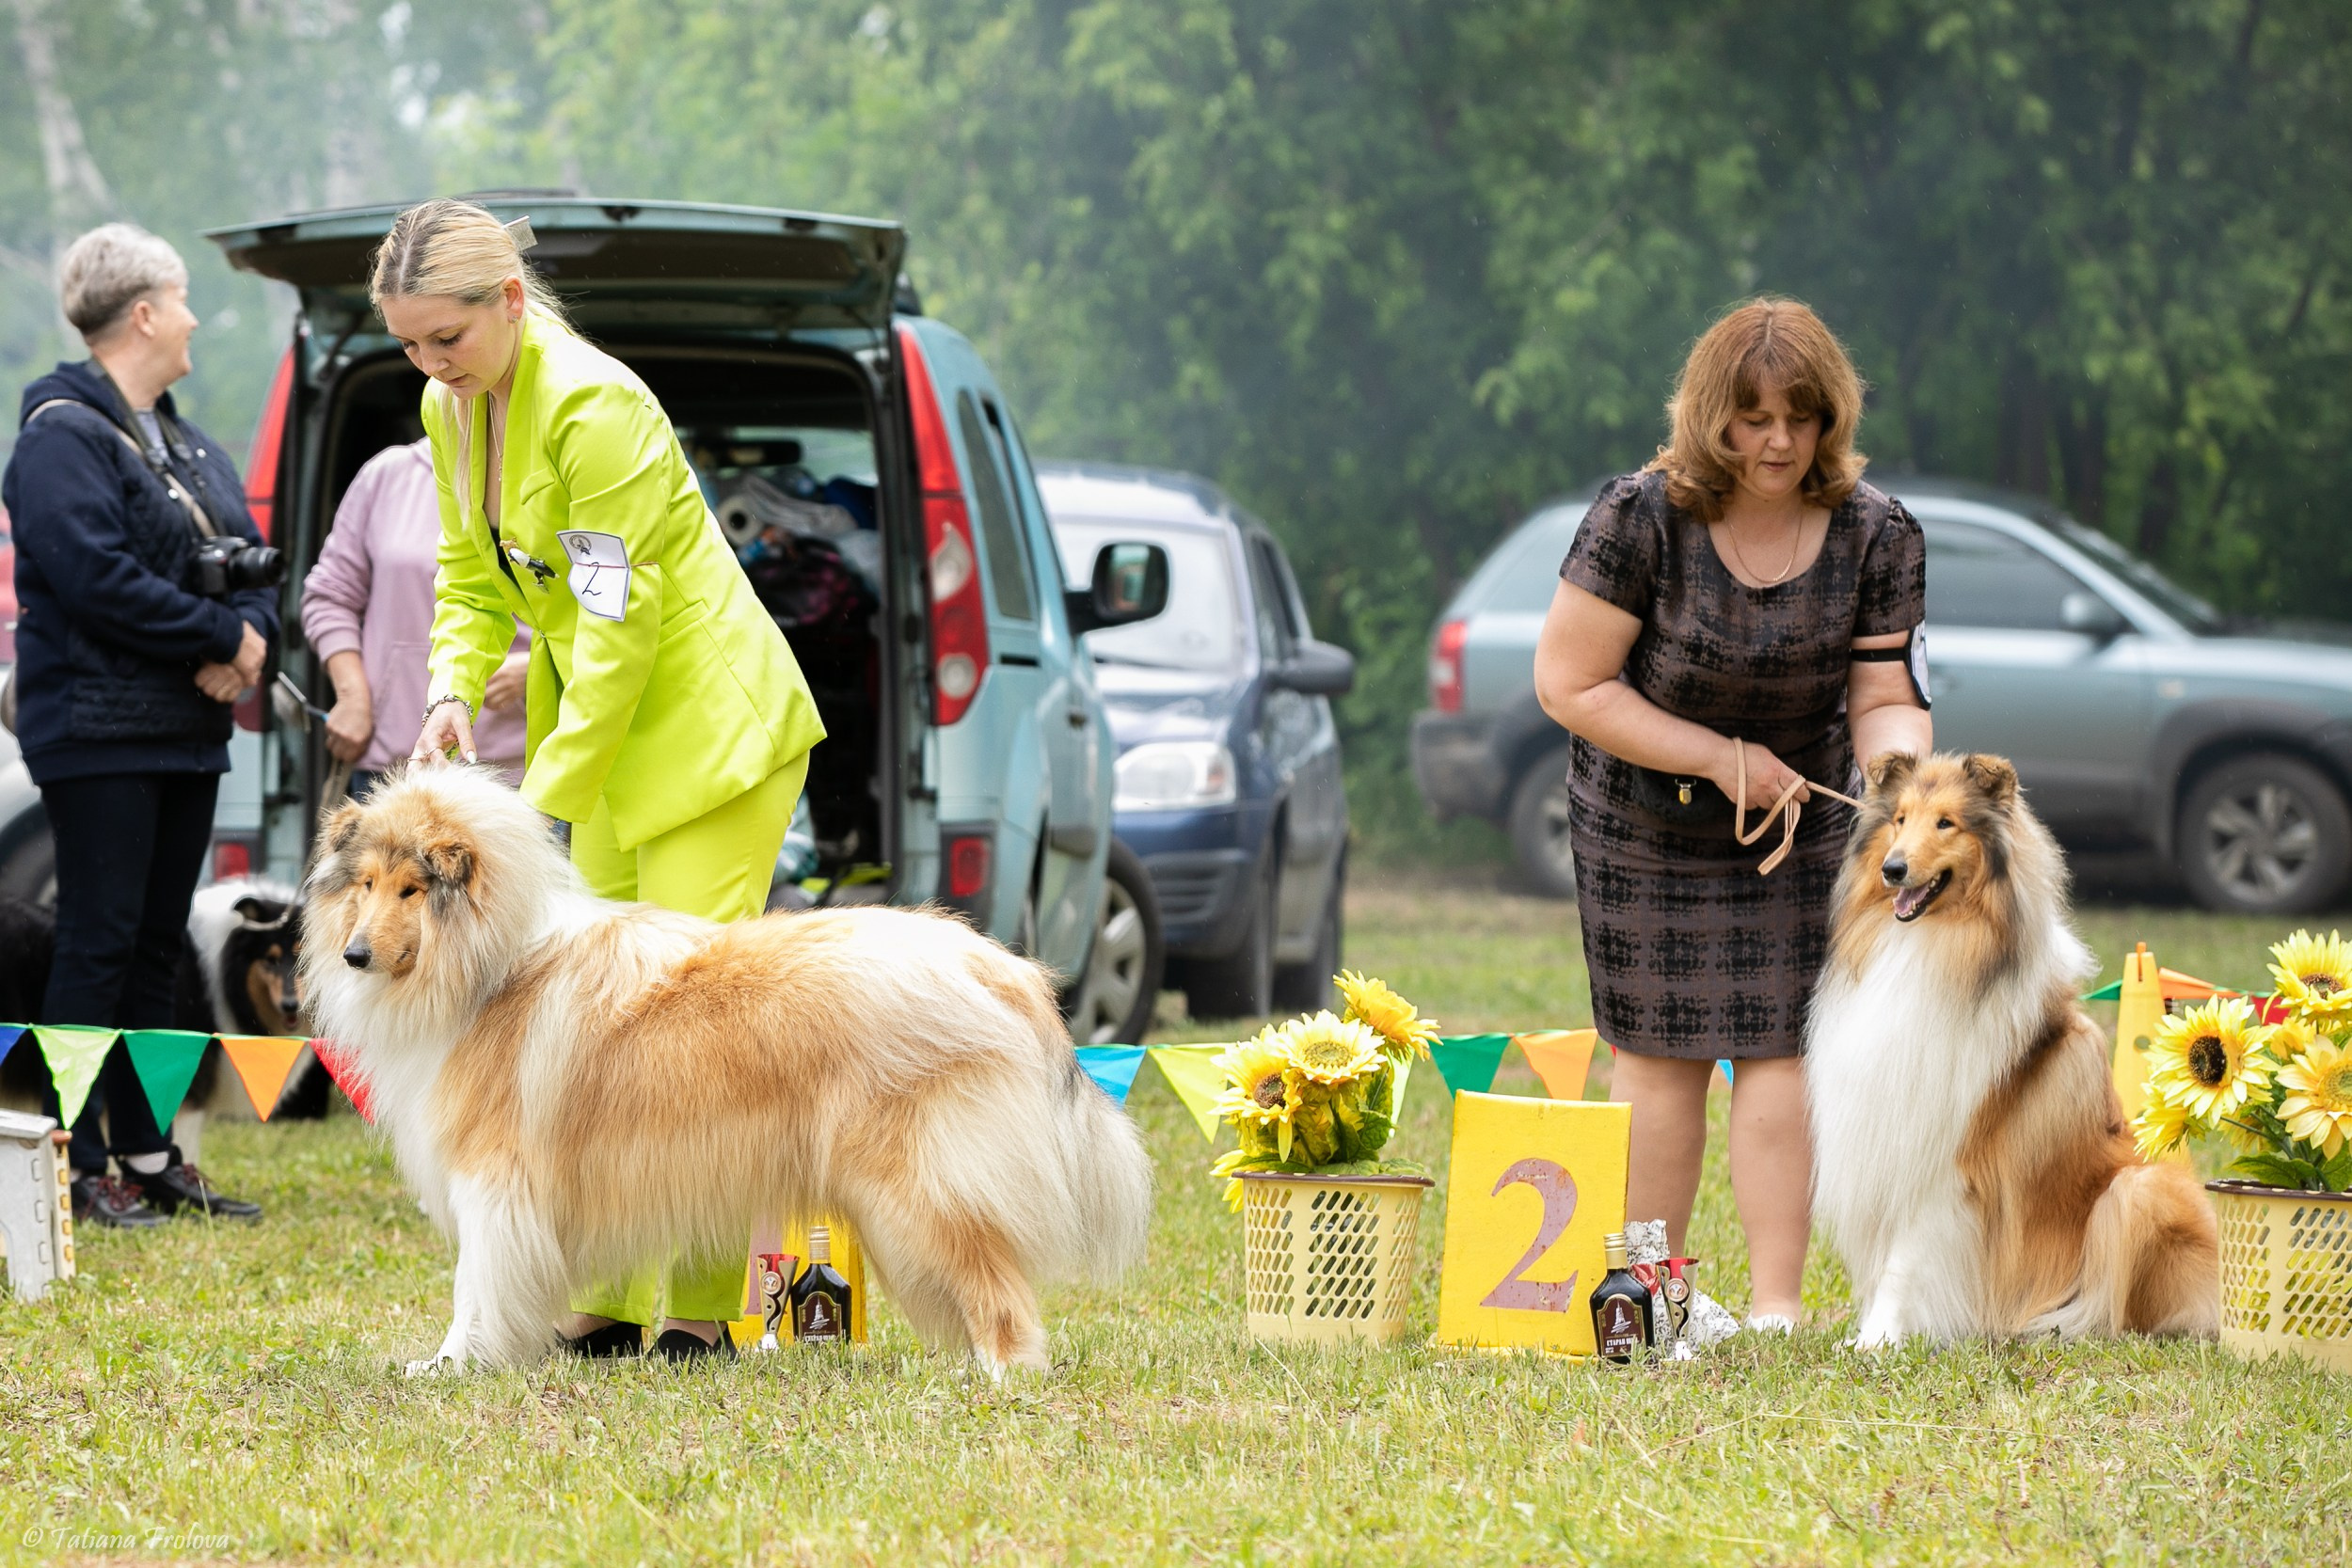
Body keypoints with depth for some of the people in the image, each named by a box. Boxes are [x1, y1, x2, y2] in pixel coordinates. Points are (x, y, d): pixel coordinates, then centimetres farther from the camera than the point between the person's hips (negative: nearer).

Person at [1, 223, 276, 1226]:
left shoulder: (188, 445, 18)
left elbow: (251, 563, 15)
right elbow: (97, 578, -22)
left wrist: (246, 639, -7)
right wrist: (223, 636, -16)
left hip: (187, 733, 9)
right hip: (99, 734, -9)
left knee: (156, 947, 11)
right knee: (99, 944, -8)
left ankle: (147, 1156, 16)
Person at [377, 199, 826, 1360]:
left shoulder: (593, 408, -22)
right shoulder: (450, 411, 4)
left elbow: (617, 621, -23)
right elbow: (472, 575, 13)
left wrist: (548, 796, -22)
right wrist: (454, 690, -7)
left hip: (712, 731, -9)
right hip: (612, 737, 9)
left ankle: (704, 1308, -7)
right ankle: (605, 1303, 8)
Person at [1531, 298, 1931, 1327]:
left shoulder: (1876, 536, -11)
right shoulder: (1641, 519, -20)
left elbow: (1884, 697, -7)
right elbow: (1569, 684, -17)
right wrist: (1720, 757, -19)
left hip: (1802, 825, 2)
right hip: (1646, 834, -2)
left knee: (1780, 1052, -4)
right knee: (1660, 1061, 3)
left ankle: (1776, 1304, -3)